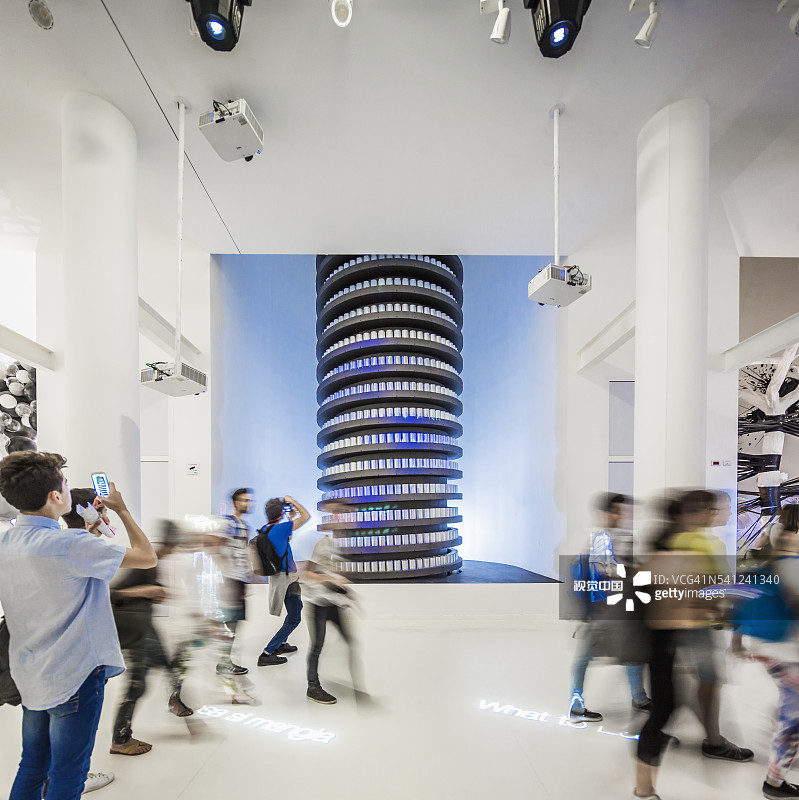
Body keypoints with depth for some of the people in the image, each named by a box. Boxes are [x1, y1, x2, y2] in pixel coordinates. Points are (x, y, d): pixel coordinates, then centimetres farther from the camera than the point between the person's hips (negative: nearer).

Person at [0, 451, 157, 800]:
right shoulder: (70, 545, -26)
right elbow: (148, 556, -19)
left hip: (30, 676, 8)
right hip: (73, 677, -8)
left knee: (31, 769, 22)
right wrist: (121, 509, -7)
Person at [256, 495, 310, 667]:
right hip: (285, 578, -10)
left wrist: (291, 518, 22)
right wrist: (293, 501, -7)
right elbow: (306, 517, -18)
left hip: (278, 575, 10)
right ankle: (267, 654, -2)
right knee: (294, 619, -1)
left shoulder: (265, 529, 2)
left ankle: (281, 643, 36)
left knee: (297, 608, 28)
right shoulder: (280, 529, -25)